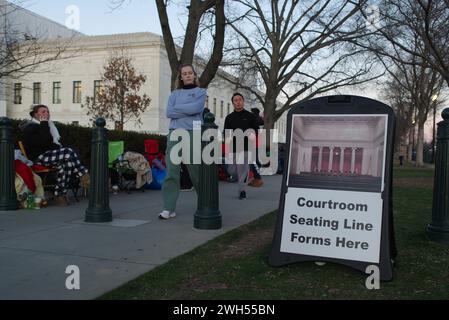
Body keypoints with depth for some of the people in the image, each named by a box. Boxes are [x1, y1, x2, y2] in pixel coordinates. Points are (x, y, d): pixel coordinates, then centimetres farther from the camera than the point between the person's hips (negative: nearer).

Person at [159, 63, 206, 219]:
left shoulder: (200, 92, 11)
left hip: (192, 134, -2)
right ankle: (168, 208, -9)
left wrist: (177, 108, 0)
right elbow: (169, 112, 2)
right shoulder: (174, 94, 18)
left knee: (195, 170, 4)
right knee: (171, 170, -8)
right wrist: (187, 110, -6)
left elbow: (194, 108, -9)